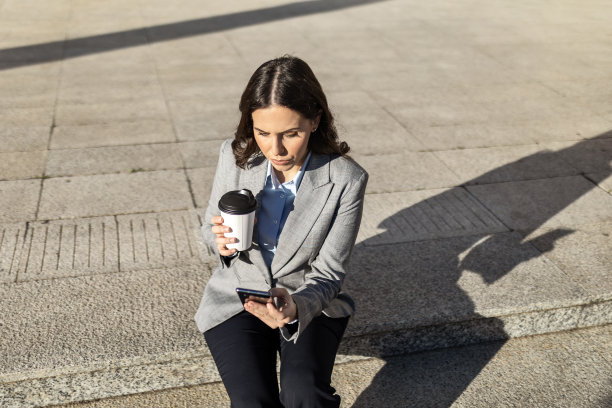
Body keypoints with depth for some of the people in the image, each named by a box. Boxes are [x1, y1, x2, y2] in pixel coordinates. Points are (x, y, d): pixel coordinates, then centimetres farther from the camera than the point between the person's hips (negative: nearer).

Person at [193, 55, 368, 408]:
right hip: (237, 298, 2)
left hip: (309, 300, -1)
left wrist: (295, 308, -34)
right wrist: (221, 241, -19)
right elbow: (210, 230, 6)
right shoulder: (235, 156, -10)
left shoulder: (347, 179, -17)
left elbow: (328, 273, -12)